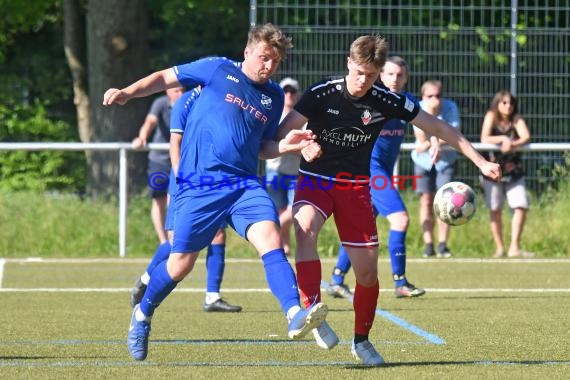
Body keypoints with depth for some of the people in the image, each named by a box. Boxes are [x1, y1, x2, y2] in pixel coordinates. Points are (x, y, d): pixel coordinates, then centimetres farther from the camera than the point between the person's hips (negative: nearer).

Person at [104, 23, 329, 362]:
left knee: (271, 239, -22)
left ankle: (296, 315, -37)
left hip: (244, 184, 3)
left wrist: (286, 145, 0)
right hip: (198, 186, -3)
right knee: (181, 263, 3)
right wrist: (128, 92, -9)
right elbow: (165, 78, 6)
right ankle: (143, 315, 30)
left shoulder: (274, 96, 13)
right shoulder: (218, 70, 1)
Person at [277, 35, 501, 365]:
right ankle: (312, 311, -33)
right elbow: (283, 132, -15)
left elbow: (440, 128, -1)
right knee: (305, 229, -35)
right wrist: (302, 144, -39)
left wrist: (480, 162, -4)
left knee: (367, 270, 0)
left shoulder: (387, 101, -9)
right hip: (315, 180, -2)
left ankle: (362, 340, 23)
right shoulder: (322, 93, -15)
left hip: (356, 186, 2)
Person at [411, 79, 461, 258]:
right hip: (423, 161, 1)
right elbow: (421, 139, -22)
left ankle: (443, 245, -7)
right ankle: (428, 245, -2)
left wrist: (433, 143, -26)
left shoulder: (450, 107, -15)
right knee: (426, 201, -3)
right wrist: (429, 114, -31)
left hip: (445, 159, -1)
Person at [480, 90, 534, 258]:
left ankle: (514, 248, -6)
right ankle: (499, 248, 11)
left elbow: (526, 137, -19)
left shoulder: (517, 119, -2)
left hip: (514, 171, 2)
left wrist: (512, 144, -35)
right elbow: (484, 139, -17)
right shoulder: (491, 116, -6)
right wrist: (503, 139, -27)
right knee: (495, 210, 1)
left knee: (521, 206, -9)